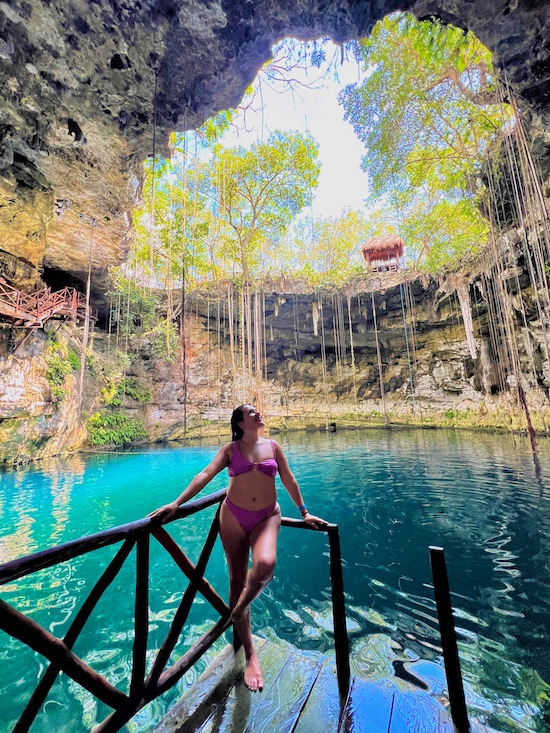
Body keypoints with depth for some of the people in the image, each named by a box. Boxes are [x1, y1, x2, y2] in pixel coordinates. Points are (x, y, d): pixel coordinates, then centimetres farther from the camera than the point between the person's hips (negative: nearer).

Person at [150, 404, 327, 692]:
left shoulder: (273, 446, 1)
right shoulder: (230, 448, -2)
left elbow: (289, 480, 7)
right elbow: (206, 475, -8)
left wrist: (304, 511, 10)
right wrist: (177, 503, -16)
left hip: (267, 517, 1)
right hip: (234, 516, 0)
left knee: (265, 564, -26)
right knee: (237, 579, 7)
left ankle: (238, 611, 6)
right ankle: (250, 654, 29)